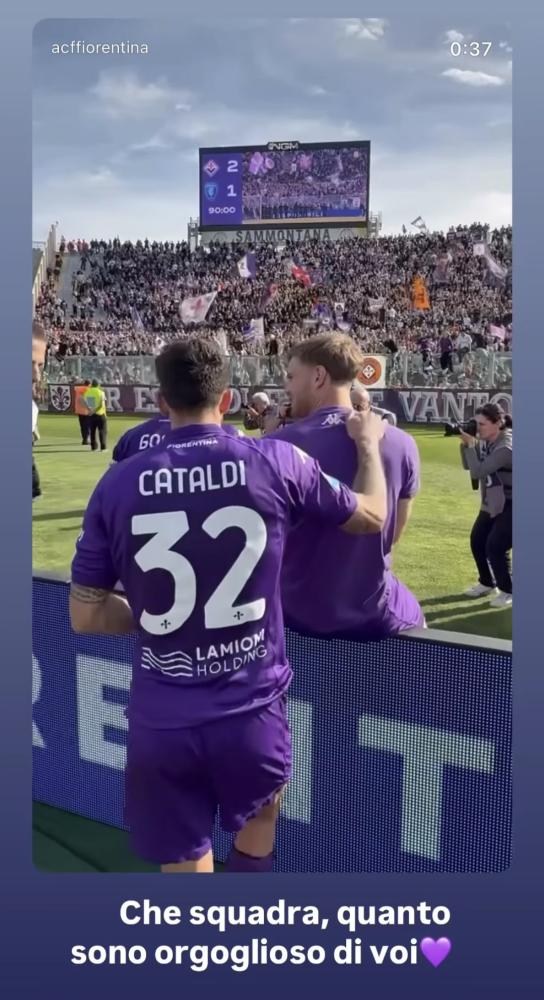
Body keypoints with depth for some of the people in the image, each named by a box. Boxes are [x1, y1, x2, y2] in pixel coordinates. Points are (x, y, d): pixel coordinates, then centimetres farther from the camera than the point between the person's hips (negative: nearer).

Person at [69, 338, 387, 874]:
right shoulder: (275, 462, -9)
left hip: (161, 723, 1)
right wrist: (368, 443, 25)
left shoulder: (119, 482, -6)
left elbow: (86, 614, 0)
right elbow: (371, 516, 8)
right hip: (252, 711, 0)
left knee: (183, 863, 18)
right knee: (257, 824, 31)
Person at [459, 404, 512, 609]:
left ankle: (508, 592, 6)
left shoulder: (505, 447, -28)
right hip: (493, 502, 9)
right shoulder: (488, 442, 0)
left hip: (510, 505, -9)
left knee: (495, 547, -12)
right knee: (477, 541, 10)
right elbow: (468, 466, 5)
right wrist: (465, 444, -10)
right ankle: (487, 584, 29)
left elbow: (477, 472, -30)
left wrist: (471, 444, -26)